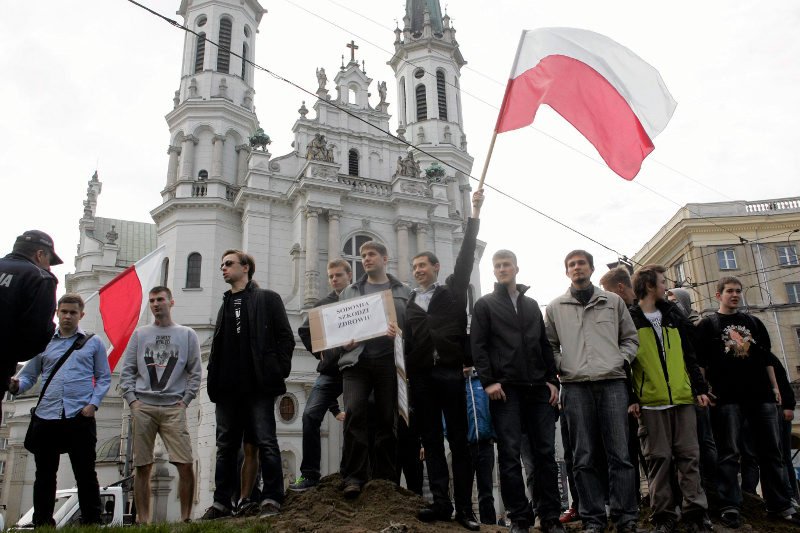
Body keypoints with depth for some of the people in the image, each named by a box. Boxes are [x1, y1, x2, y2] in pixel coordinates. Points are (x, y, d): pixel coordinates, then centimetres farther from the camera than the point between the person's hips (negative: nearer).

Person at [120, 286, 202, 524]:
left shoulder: (187, 335, 12)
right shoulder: (139, 334, 16)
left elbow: (195, 372, 9)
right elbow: (126, 370, 13)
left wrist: (186, 400, -2)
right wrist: (131, 398, 0)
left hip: (174, 408, -1)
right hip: (143, 407, 2)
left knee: (186, 465, -10)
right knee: (142, 467, 3)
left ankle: (186, 517, 1)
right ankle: (142, 519, 11)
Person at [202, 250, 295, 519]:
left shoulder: (268, 299, 4)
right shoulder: (226, 304, 20)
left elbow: (285, 337, -2)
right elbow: (217, 345, 19)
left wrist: (279, 371, -9)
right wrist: (213, 378, 8)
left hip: (258, 385, -6)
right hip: (228, 386, 6)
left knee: (266, 443, -5)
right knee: (226, 446, 9)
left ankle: (272, 500, 0)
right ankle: (222, 502, 17)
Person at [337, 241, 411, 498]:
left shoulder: (403, 292, 14)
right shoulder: (349, 292, 20)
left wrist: (401, 335, -15)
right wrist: (343, 342, -2)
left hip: (389, 360, -1)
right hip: (356, 359, 1)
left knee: (387, 418, 1)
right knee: (354, 412, -14)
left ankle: (384, 477, 11)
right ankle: (354, 476, -8)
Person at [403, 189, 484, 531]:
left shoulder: (453, 290, 11)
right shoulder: (409, 304, 18)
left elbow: (466, 255, 2)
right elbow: (407, 341, 12)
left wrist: (475, 214, -4)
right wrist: (407, 378, 4)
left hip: (450, 372, -3)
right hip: (421, 376, 3)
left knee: (458, 440, 0)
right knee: (431, 441, 4)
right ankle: (441, 503, 9)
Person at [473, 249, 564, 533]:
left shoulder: (532, 304, 19)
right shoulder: (484, 304, 7)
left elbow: (545, 344, 17)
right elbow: (478, 345, -2)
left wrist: (552, 380, 6)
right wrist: (488, 381, -13)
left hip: (538, 388, 4)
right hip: (505, 389, -3)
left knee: (545, 452, 4)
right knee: (510, 455, -2)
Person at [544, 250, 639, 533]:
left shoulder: (613, 301, 14)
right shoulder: (555, 307, 13)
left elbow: (630, 338, 16)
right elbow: (550, 345, 16)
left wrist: (621, 361, 0)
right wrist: (560, 368, 1)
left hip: (612, 383, 0)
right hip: (575, 386, 0)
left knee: (620, 454, -1)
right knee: (583, 458, 2)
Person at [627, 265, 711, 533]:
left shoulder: (673, 313, 15)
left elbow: (689, 354, 16)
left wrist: (700, 388, 9)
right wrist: (629, 398, -8)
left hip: (682, 398, 4)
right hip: (650, 401, -4)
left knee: (689, 456, 4)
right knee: (658, 459, 0)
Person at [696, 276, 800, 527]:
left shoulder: (753, 322, 18)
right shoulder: (707, 324, 6)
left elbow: (767, 357, 18)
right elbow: (700, 361, 0)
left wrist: (774, 387, 11)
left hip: (761, 394, 4)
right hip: (727, 397, -4)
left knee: (771, 452, 6)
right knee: (729, 454, -3)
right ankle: (730, 507, 1)